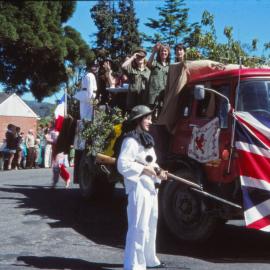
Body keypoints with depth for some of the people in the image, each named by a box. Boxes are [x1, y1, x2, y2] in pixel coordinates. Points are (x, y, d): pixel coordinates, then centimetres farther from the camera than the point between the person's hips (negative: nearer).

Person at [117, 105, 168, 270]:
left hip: (151, 188, 10)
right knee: (139, 227, -10)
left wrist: (159, 173, 7)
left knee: (151, 226, 18)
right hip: (139, 188, -10)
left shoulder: (147, 139, 17)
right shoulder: (131, 140, -13)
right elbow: (123, 165, -22)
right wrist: (144, 169, -20)